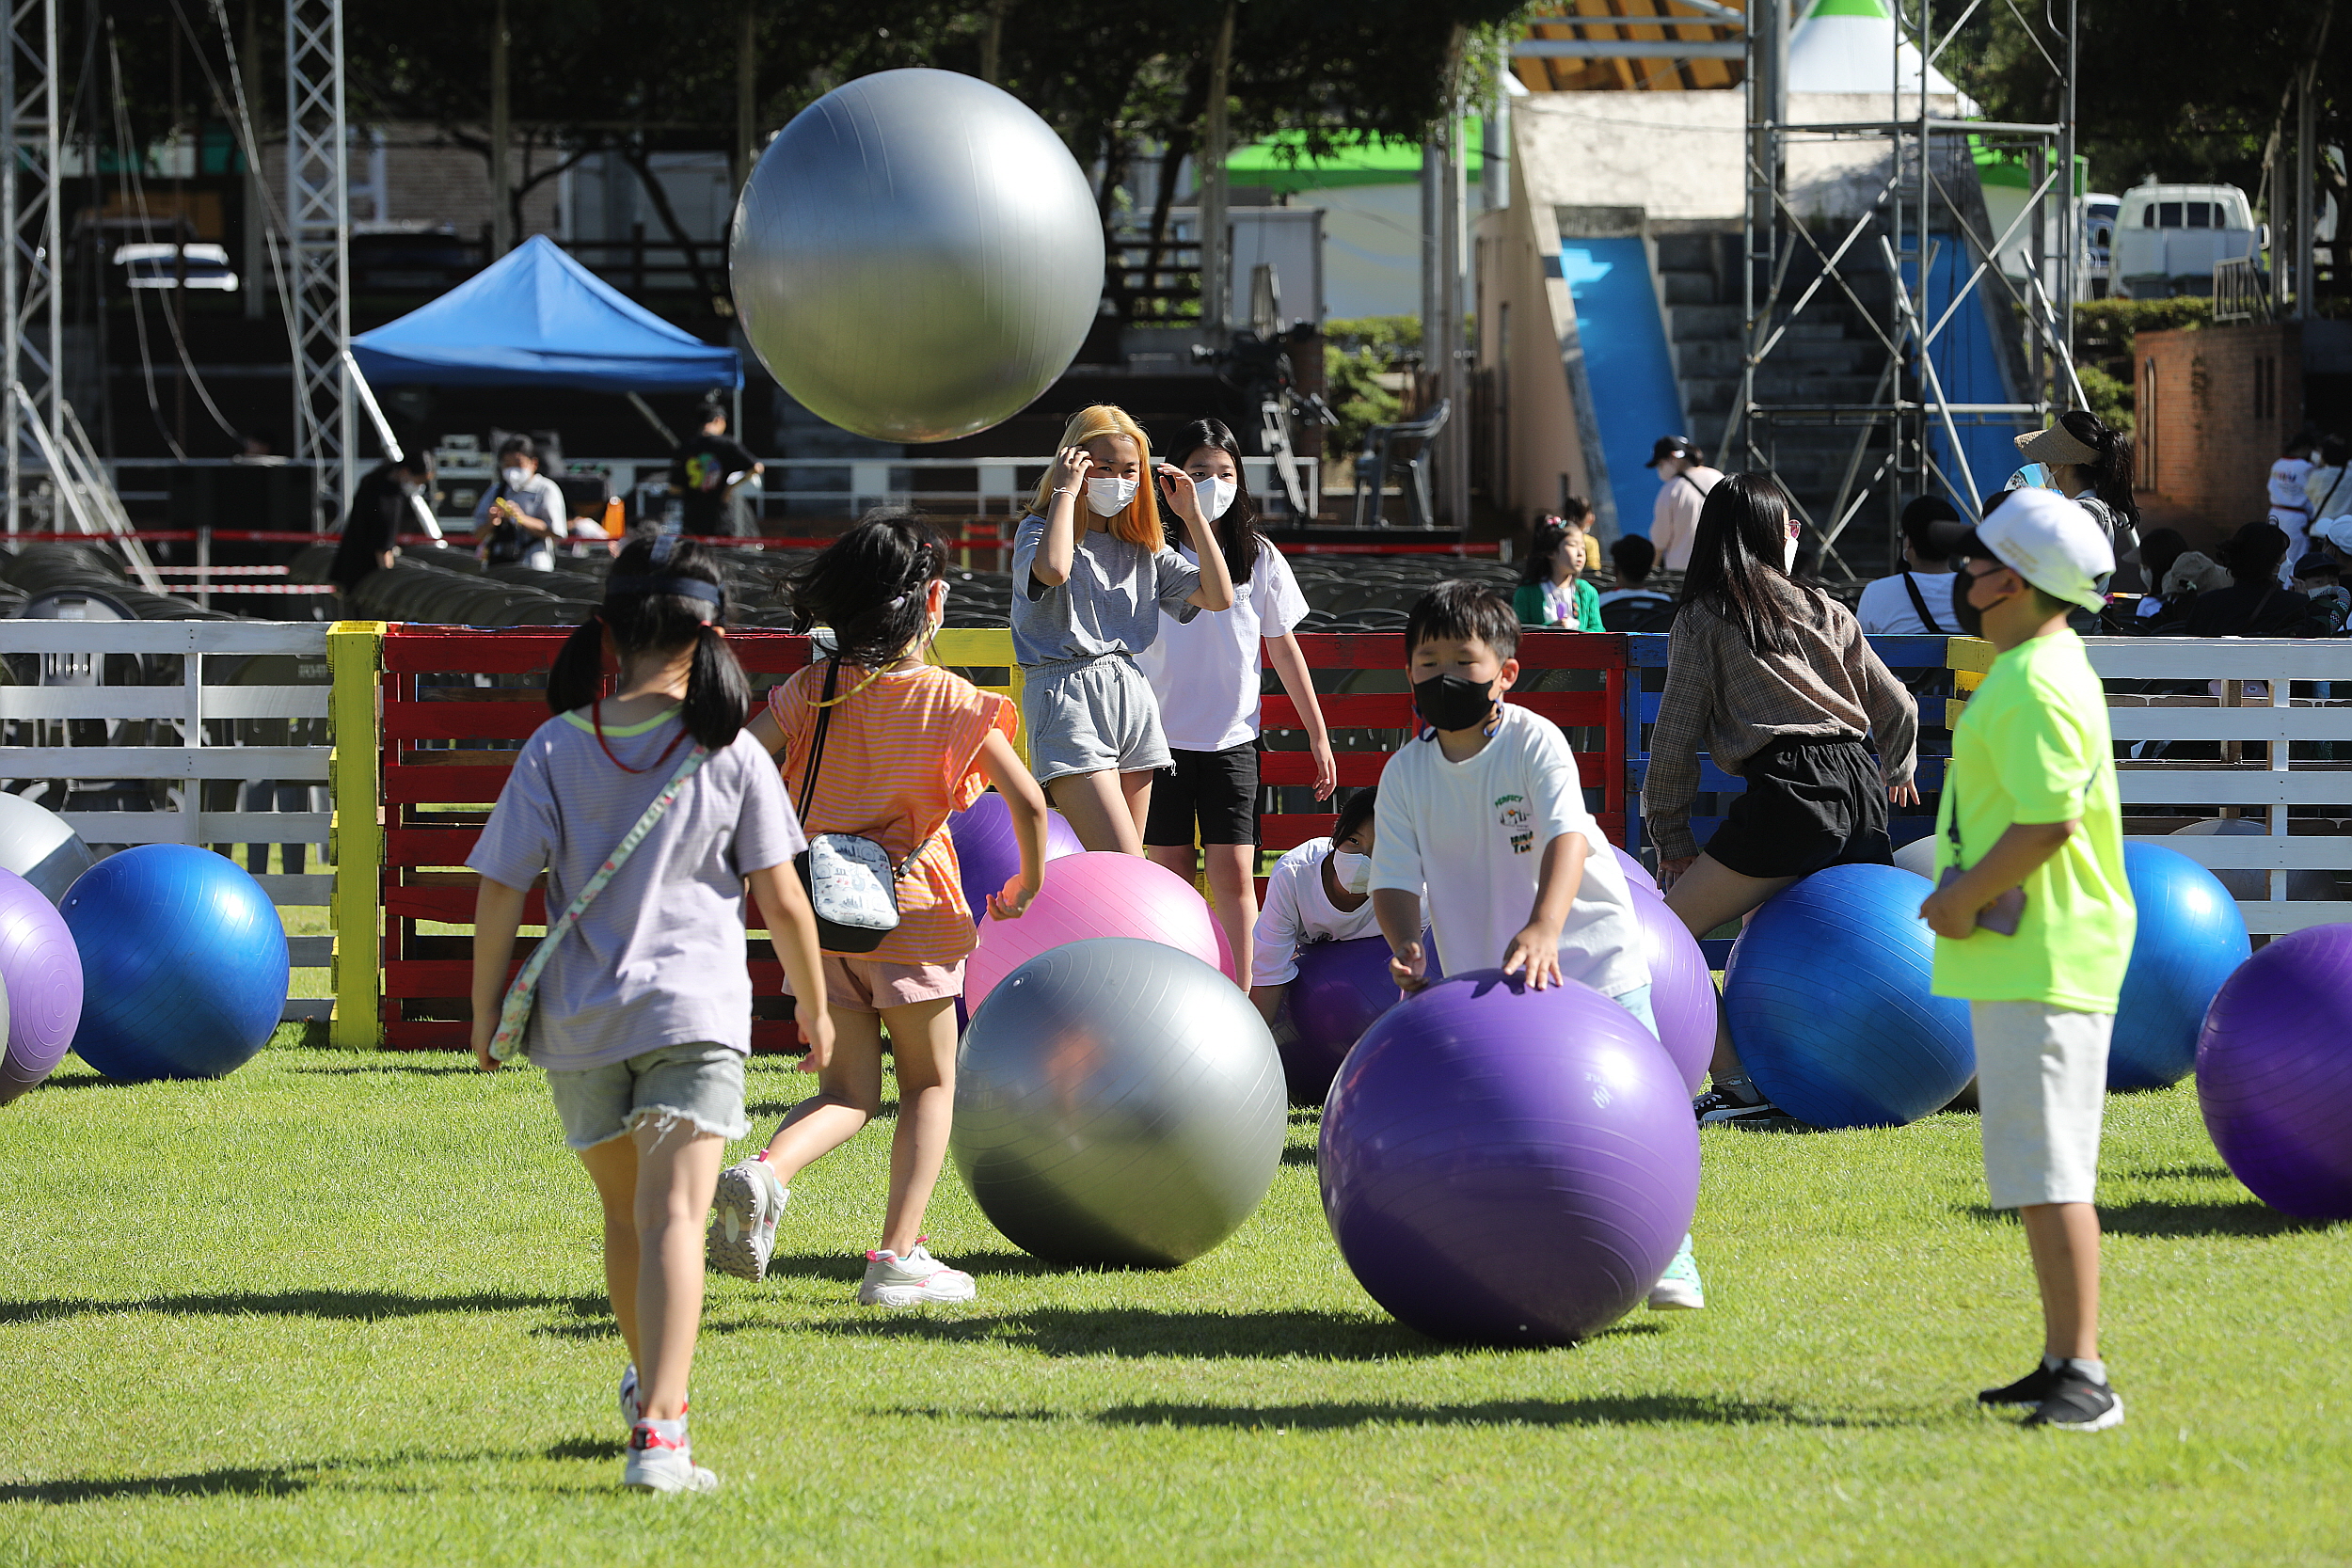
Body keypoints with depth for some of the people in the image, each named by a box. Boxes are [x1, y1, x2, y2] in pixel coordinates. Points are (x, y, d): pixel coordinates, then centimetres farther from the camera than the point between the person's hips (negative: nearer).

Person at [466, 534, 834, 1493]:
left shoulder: (555, 749, 1)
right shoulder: (731, 756, -1)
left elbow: (501, 891, -1)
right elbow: (781, 899, 1)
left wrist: (486, 1010, 11)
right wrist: (814, 1008, 15)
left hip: (581, 1018, 2)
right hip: (695, 1008, -2)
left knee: (624, 1211, 22)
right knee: (672, 1214, -12)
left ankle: (652, 1387, 42)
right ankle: (658, 1432, -26)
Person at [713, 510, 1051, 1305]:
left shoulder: (812, 691, 0)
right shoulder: (950, 701, -7)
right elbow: (1026, 799, -12)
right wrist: (1027, 885, 5)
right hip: (910, 910, -3)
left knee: (847, 1091, 11)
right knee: (930, 1084, 14)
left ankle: (766, 1172, -20)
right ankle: (899, 1256, 7)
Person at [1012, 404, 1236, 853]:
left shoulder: (1142, 548, 17)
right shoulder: (1039, 530, 0)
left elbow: (1218, 596, 12)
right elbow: (1053, 570, -26)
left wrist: (1192, 515, 8)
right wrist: (1066, 490, -14)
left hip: (1132, 698, 7)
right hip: (1067, 697, -7)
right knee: (1124, 872, -18)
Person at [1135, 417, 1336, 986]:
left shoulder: (1259, 558, 5)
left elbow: (1284, 648, 11)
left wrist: (1318, 734, 12)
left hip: (1231, 740, 0)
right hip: (1162, 737, 0)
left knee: (1233, 874, -9)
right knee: (1173, 873, 4)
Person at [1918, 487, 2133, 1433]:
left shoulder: (2036, 688, -18)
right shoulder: (2027, 673, 16)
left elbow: (2049, 822, -26)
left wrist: (1962, 901, -15)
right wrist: (1964, 899, 14)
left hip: (2040, 964, -11)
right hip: (2023, 956, 11)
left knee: (2047, 1172, -12)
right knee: (2037, 1173, 16)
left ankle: (2084, 1377, -13)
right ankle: (2063, 1363, 22)